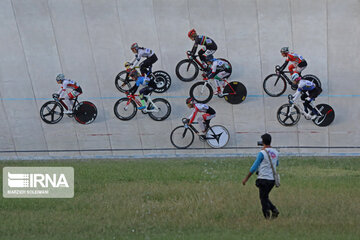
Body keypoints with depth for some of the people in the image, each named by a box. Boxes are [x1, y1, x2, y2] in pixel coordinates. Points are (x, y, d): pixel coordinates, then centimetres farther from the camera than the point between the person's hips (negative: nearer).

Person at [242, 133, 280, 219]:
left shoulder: (262, 153, -12)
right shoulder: (275, 152, 7)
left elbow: (254, 167, -10)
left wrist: (246, 178, -3)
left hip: (264, 178, -6)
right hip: (272, 179, 6)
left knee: (263, 199, 0)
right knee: (265, 198, 19)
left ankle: (267, 217, -7)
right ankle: (274, 209, -1)